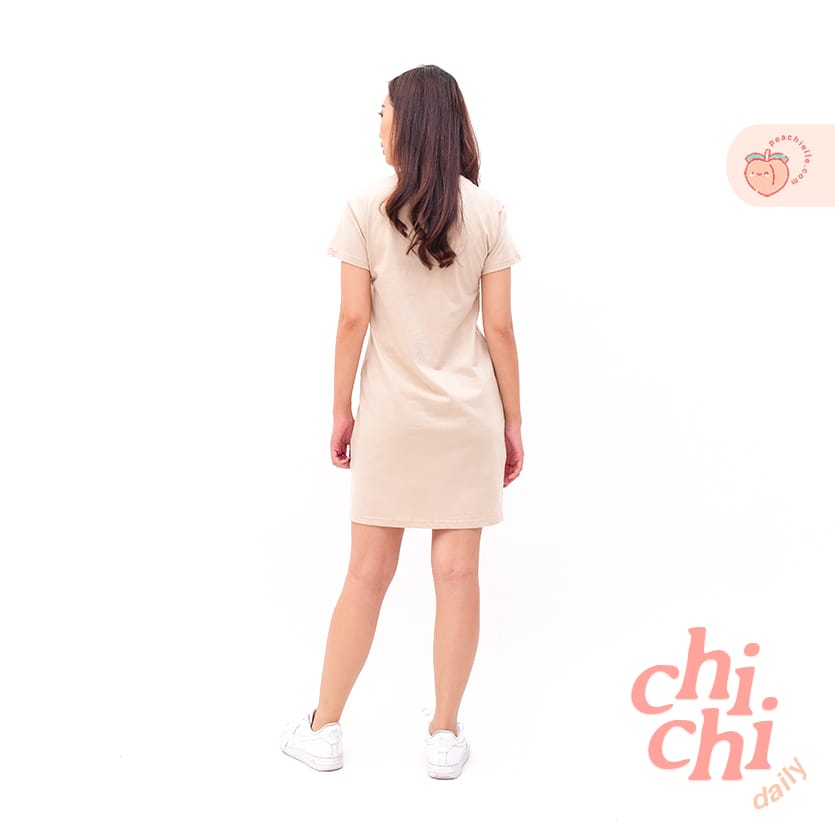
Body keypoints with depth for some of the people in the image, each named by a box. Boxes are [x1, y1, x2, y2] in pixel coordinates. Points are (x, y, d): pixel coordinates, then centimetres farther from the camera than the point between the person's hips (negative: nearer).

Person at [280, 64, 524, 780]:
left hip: (391, 413, 0)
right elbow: (499, 328, -2)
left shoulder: (366, 210, -4)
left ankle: (324, 729, 21)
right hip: (468, 412, 1)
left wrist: (342, 411, 5)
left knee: (367, 573, 8)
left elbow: (354, 320, -6)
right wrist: (512, 423, 5)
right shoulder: (487, 212, 0)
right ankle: (445, 736, 17)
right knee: (457, 572, 5)